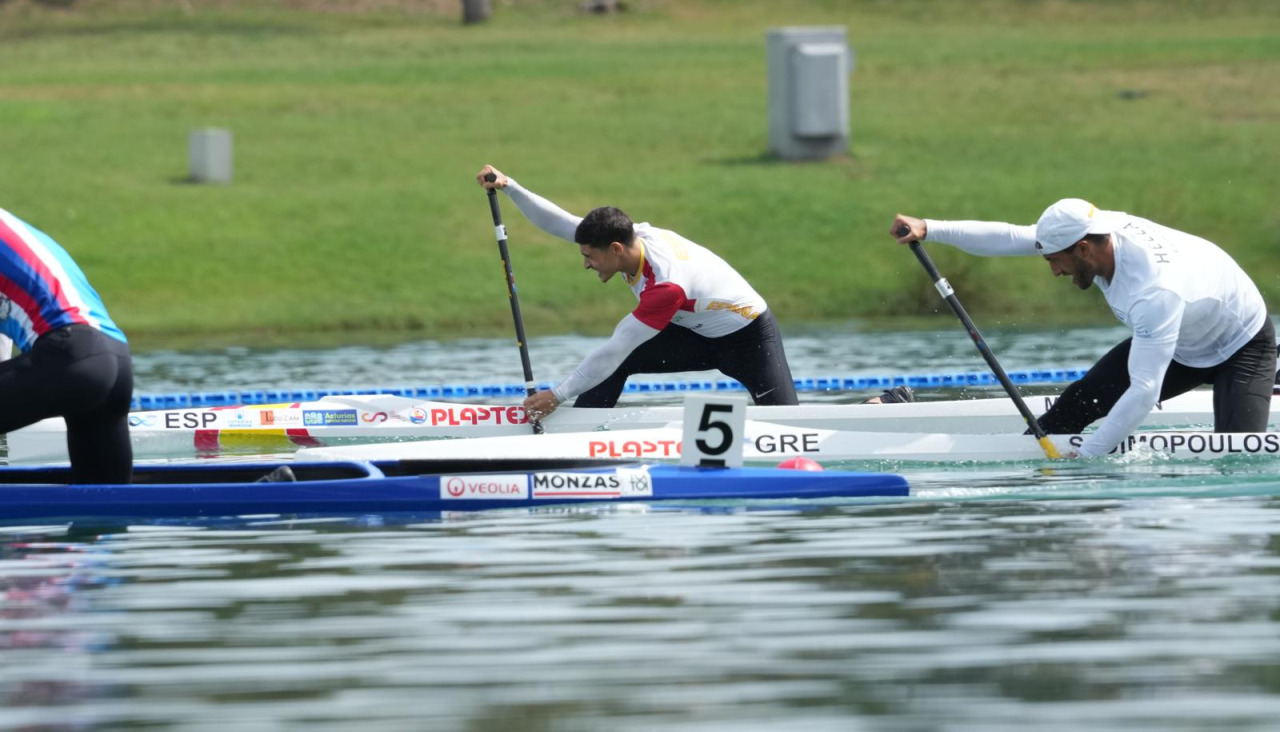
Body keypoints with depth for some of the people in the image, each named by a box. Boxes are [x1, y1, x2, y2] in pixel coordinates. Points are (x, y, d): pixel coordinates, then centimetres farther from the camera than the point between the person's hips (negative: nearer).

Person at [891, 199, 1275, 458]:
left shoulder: (1155, 292, -42)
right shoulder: (1097, 228, -20)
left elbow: (1145, 391, -43)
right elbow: (1009, 237, -14)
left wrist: (1082, 456, -41)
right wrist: (928, 229, -21)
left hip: (1243, 347, -7)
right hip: (1178, 342, 7)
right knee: (1080, 401, -2)